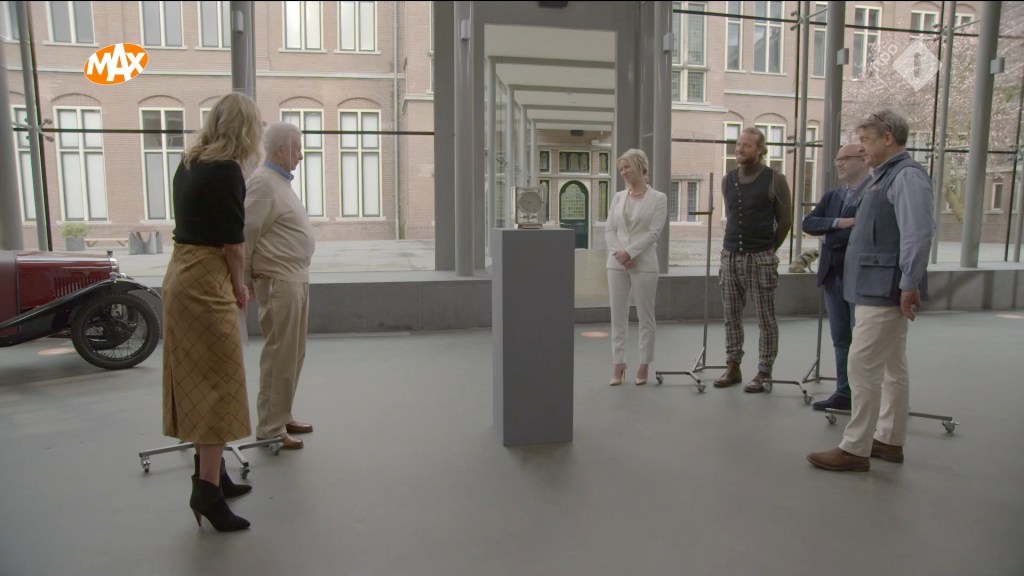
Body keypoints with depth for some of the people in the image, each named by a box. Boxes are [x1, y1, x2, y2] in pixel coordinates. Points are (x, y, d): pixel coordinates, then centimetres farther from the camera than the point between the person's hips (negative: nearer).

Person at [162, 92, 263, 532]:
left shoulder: (189, 163, 11)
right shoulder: (225, 171, -16)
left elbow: (199, 224, 10)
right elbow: (233, 240, -14)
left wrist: (229, 282, 6)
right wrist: (239, 285, 2)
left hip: (181, 274, 9)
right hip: (205, 282, -9)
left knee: (199, 379, 16)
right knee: (218, 381, -3)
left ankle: (209, 470, 29)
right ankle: (207, 488, 1)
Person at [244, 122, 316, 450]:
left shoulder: (280, 181, 16)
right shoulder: (263, 183, -14)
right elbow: (245, 235, -18)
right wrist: (245, 281, -12)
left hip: (295, 278, 10)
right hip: (279, 282, -10)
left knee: (292, 354, 16)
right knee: (279, 356, -3)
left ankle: (282, 417, 29)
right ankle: (270, 429, 8)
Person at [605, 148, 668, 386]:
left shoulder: (658, 198, -1)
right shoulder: (618, 197, 11)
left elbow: (653, 232, -10)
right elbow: (609, 230, 5)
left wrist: (630, 252, -18)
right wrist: (618, 253, -11)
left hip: (644, 264, -4)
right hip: (616, 264, 4)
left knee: (645, 316, 3)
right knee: (618, 316, 5)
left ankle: (644, 365, 13)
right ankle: (618, 364, 12)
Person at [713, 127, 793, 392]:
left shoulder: (774, 180, -4)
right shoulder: (728, 180, 9)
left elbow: (785, 220, 0)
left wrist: (769, 249, 4)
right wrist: (734, 245, 13)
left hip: (760, 258, -5)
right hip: (730, 256, 5)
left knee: (766, 319, 1)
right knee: (731, 315, 9)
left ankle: (764, 373, 9)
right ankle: (733, 368, 19)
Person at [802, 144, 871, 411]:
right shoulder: (831, 196, 14)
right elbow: (808, 223, 2)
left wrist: (831, 237, -8)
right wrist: (837, 223, -14)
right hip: (833, 277, 7)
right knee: (841, 340, 12)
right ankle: (845, 393, 20)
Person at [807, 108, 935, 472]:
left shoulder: (907, 176, -15)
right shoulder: (884, 176, 15)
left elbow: (918, 234, -23)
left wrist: (909, 284, -22)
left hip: (884, 290, -10)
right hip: (878, 288, 10)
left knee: (864, 368, -6)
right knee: (892, 367, 16)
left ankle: (855, 449, 2)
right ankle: (889, 440, 27)